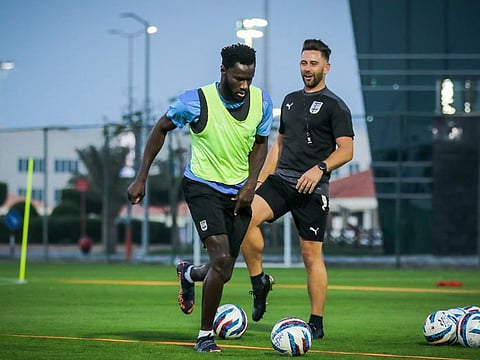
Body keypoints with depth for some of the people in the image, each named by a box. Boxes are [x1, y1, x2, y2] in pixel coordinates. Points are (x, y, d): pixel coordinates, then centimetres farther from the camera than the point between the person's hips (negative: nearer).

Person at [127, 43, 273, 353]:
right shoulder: (196, 101, -17)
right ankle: (205, 336, -4)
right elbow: (161, 129, -1)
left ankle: (189, 273, 47)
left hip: (238, 192, 5)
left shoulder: (261, 102, -6)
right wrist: (141, 178, -2)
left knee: (223, 273, 9)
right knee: (221, 259, -21)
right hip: (203, 186, -4)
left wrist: (251, 184, -3)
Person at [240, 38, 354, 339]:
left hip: (312, 188, -5)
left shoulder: (334, 106, -2)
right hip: (280, 179, 5)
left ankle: (316, 323, 6)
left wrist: (320, 168, -25)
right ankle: (259, 283, -6)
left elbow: (346, 150, -9)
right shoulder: (290, 101, 18)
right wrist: (261, 179, 17)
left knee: (312, 255, -3)